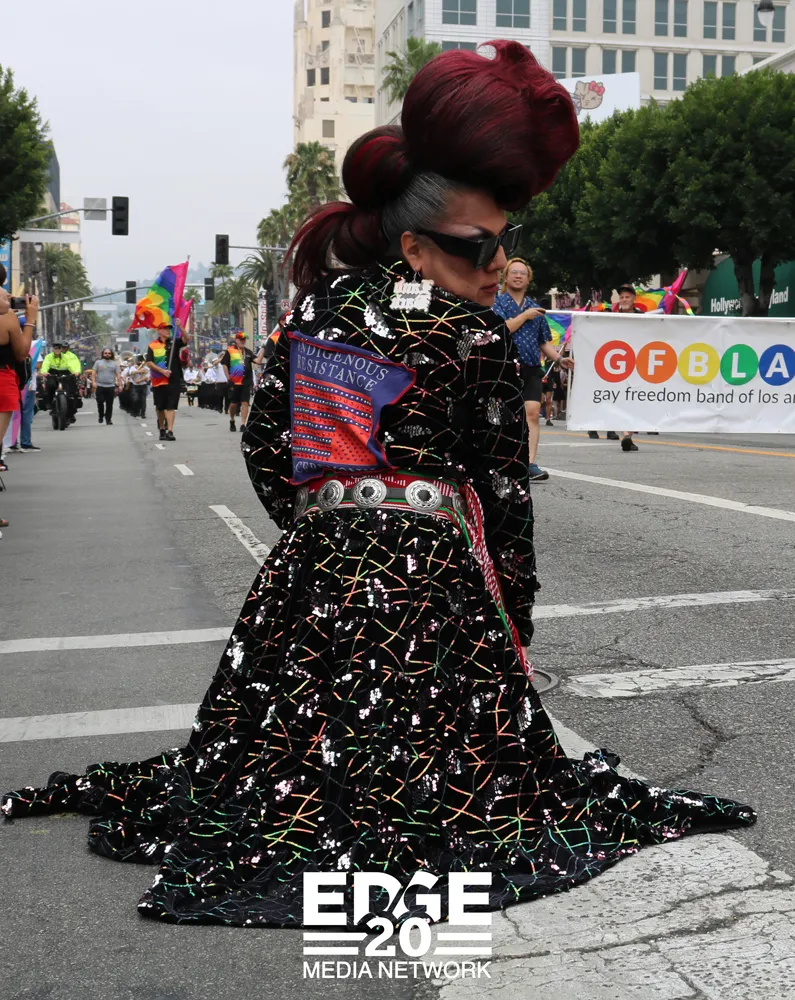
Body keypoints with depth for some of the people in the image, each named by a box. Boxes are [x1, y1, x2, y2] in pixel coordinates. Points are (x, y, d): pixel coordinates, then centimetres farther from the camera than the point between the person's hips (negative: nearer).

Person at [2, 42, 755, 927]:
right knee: (425, 770, 5)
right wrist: (514, 619, 6)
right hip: (428, 578, -6)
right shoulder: (477, 336, -8)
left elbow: (264, 441, 12)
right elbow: (503, 488, -4)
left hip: (309, 565, 7)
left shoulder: (317, 305, 8)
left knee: (282, 753, 18)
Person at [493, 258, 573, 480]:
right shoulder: (497, 302, 5)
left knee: (532, 412, -12)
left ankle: (530, 463, -16)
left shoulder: (535, 308, 19)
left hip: (531, 369, 3)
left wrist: (559, 359, 7)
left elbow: (545, 342, 22)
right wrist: (524, 316, -8)